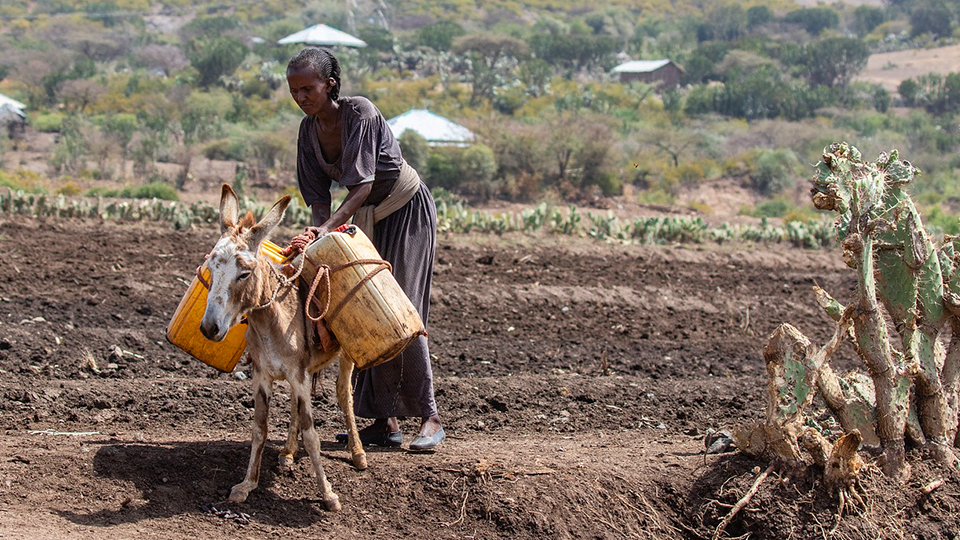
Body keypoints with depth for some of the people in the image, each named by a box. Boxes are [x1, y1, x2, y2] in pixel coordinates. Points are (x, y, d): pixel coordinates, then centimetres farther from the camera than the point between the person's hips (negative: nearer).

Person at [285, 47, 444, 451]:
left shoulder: (360, 113, -25)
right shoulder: (310, 129, -4)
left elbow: (363, 185, -31)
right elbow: (317, 194, -4)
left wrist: (329, 226, -41)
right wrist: (321, 231, -22)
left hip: (408, 210, -7)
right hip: (367, 219, 7)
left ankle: (429, 417, -7)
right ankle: (385, 420, 5)